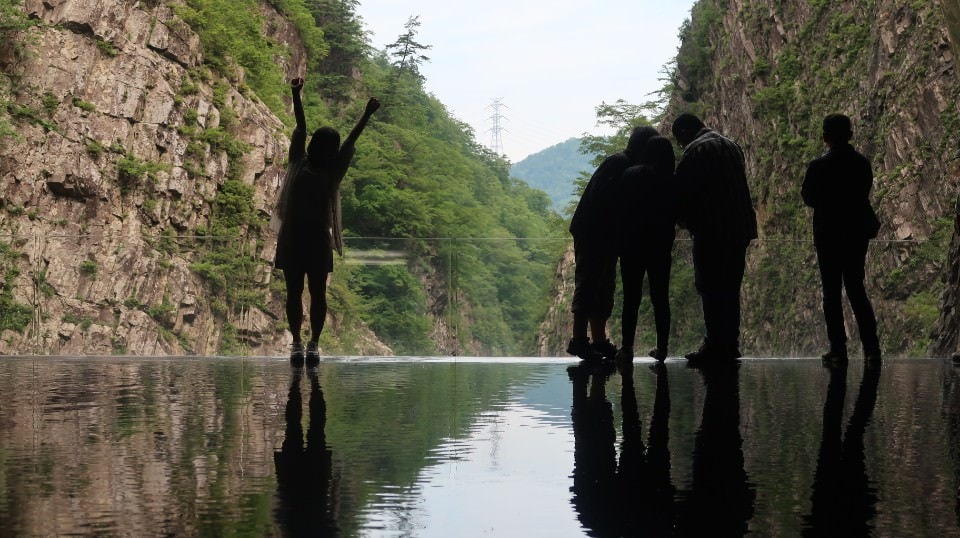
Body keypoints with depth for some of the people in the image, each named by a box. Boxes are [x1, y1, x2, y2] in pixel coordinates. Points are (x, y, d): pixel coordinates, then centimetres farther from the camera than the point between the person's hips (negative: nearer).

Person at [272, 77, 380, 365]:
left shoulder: (333, 171, 8)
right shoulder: (298, 163, 8)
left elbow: (351, 141, 1)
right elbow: (301, 128, 3)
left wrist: (367, 115, -5)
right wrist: (296, 96, -1)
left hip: (319, 237, 0)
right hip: (292, 236, 0)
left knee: (318, 293, -1)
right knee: (294, 292, 3)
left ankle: (313, 343, 6)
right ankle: (297, 343, 10)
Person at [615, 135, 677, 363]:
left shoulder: (630, 175, -3)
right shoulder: (672, 181, -1)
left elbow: (621, 205, -1)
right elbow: (677, 214, 3)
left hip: (632, 244, -1)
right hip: (661, 245, 1)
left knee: (631, 297, 1)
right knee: (660, 297, 8)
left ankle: (627, 347, -3)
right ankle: (662, 347, 7)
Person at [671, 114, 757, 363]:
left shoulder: (695, 151, -6)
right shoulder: (731, 146, 18)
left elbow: (683, 192, -10)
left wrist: (684, 220, 7)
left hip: (711, 230, -8)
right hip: (740, 228, 8)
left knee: (710, 289, -5)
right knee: (730, 288, 11)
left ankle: (715, 345, -8)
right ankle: (730, 345, 11)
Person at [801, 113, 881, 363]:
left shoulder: (819, 166, -13)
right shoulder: (863, 163, 0)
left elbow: (809, 198, -5)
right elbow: (865, 192, 9)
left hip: (828, 234, -4)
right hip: (857, 232, 4)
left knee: (832, 292, 3)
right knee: (856, 289, 12)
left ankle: (838, 348, 0)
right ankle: (871, 346, 5)